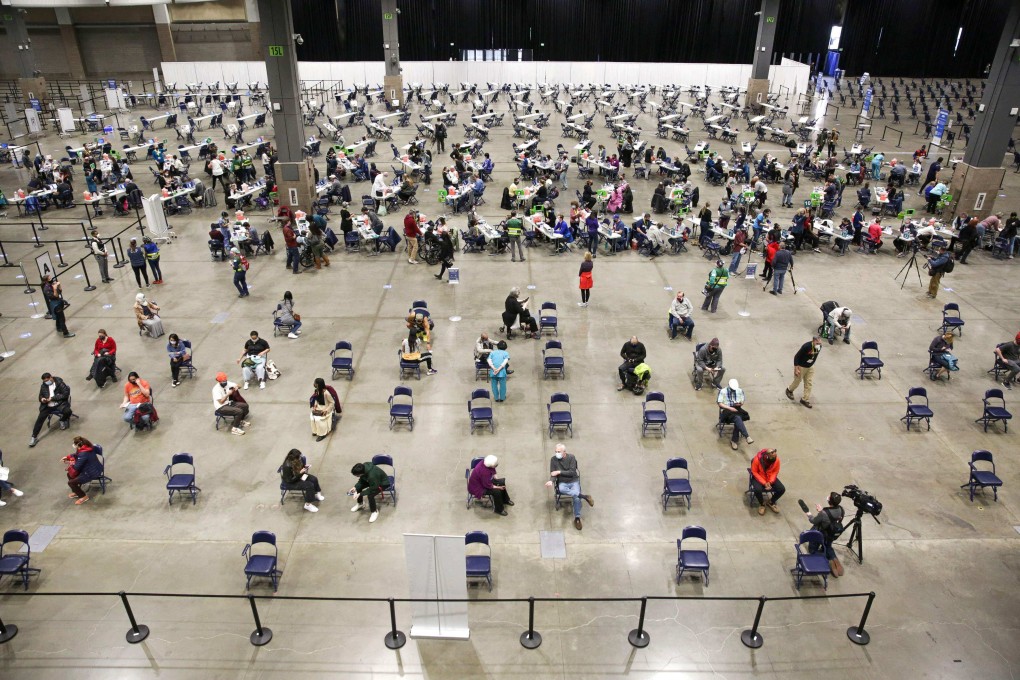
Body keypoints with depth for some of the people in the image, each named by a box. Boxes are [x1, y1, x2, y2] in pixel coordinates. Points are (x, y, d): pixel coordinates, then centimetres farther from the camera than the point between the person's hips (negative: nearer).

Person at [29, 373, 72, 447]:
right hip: (48, 405, 3)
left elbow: (65, 394, -11)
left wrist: (53, 398, -16)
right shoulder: (43, 386, 7)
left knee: (68, 411, -30)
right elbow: (40, 395, 20)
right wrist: (41, 399, -5)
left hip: (59, 403, -3)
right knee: (40, 418, -17)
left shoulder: (59, 383, -5)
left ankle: (62, 420, 8)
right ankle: (34, 437, -8)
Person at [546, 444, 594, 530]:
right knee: (561, 489, -36)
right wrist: (551, 481, -27)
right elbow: (553, 474, -5)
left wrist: (559, 472, -19)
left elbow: (572, 472, -13)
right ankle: (583, 496, -27)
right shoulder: (553, 459, -4)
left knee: (576, 497, -28)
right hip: (562, 483, 1)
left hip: (574, 481, -1)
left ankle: (577, 518, -11)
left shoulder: (571, 457, -8)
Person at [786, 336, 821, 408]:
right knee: (797, 381, 13)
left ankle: (805, 400, 15)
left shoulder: (819, 347, -14)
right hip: (801, 366, -5)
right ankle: (789, 390, 43)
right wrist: (796, 369, -26)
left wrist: (812, 364, 18)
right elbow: (796, 356, -26)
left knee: (809, 383, 4)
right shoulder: (806, 346, -33)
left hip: (810, 367, 5)